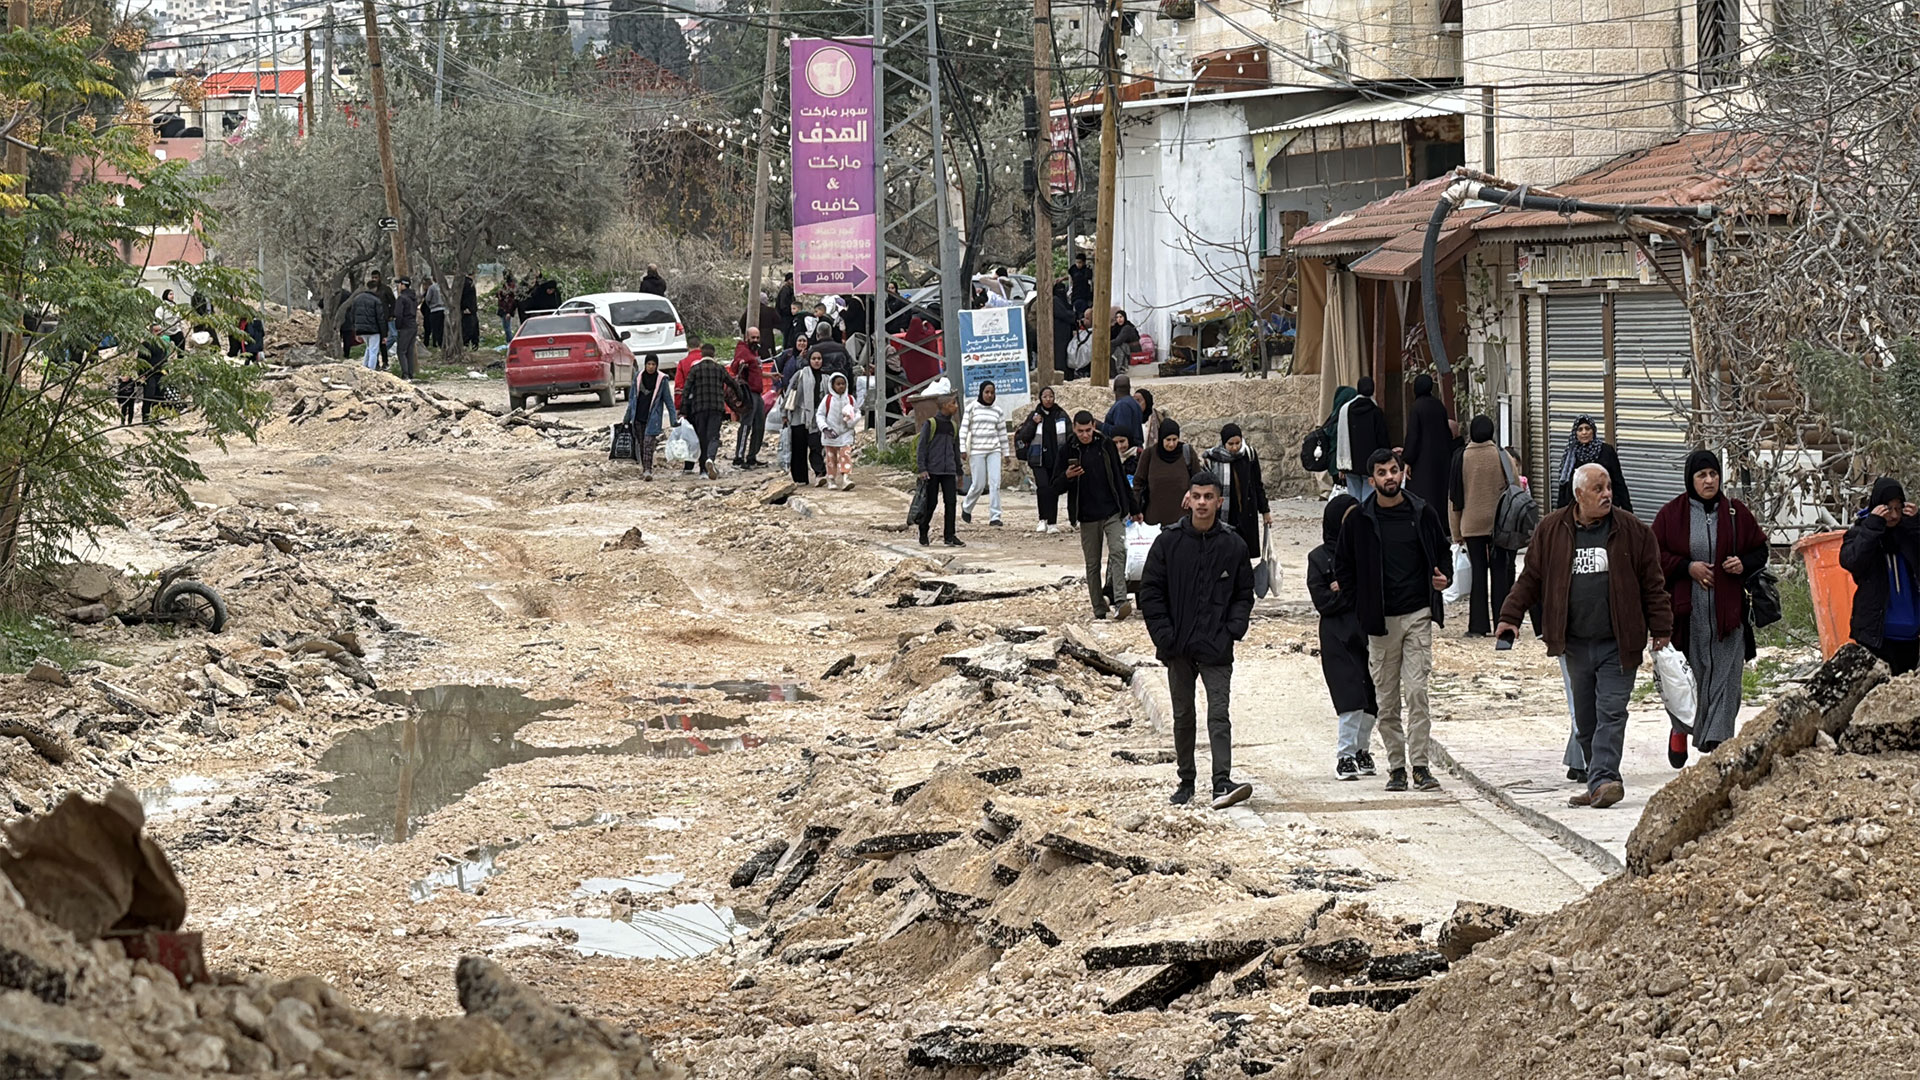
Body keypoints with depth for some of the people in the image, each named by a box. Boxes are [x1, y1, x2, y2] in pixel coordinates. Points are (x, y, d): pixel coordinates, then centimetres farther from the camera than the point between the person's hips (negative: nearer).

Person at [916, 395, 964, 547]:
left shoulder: (953, 427, 16)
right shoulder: (930, 424, -1)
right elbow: (922, 447, -4)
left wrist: (959, 472, 20)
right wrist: (922, 469, -13)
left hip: (949, 471, 5)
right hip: (932, 470, -5)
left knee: (951, 502, -3)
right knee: (930, 504, -1)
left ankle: (949, 536, 0)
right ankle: (923, 534, 13)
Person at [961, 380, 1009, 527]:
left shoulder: (997, 411, 11)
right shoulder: (972, 408, 1)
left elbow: (1002, 432, 16)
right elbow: (964, 428, 0)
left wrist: (1005, 453, 16)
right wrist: (963, 450, -6)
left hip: (994, 450, 3)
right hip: (976, 451, -3)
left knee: (995, 483, -8)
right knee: (979, 484, -2)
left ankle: (995, 516, -6)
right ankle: (966, 508, 25)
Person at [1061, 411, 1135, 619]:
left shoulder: (1106, 445, 4)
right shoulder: (1069, 452, 2)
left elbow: (1120, 477, 12)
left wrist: (1130, 507, 12)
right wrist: (1067, 476, -16)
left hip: (1113, 513, -1)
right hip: (1088, 517, 1)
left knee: (1118, 551, -19)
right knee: (1092, 564, 5)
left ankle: (1120, 601, -28)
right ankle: (1099, 610, 13)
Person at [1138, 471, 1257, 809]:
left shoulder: (1233, 545, 1)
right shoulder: (1169, 541, 0)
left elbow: (1244, 594, 9)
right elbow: (1151, 591, 3)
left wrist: (1234, 629, -6)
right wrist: (1164, 635, -6)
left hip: (1216, 650, -1)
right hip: (1178, 648, 1)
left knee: (1219, 714, -10)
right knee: (1183, 717, 11)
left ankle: (1222, 783, -17)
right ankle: (1186, 781, 21)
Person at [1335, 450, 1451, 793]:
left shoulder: (1422, 513, 4)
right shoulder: (1359, 519, 2)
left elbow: (1442, 554, 17)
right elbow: (1343, 566, 11)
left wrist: (1442, 578, -2)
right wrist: (1363, 598, 0)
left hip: (1418, 614, -1)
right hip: (1380, 620, 1)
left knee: (1416, 691, -9)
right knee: (1387, 698, 3)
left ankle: (1420, 765, -6)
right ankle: (1396, 767, 10)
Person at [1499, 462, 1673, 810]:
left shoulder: (1631, 531, 2)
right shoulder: (1551, 530, 5)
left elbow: (1652, 582, 6)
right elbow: (1530, 578, 12)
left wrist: (1661, 627, 4)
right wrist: (1510, 617, 6)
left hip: (1617, 644, -2)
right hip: (1574, 644, 2)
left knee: (1611, 713, -11)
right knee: (1584, 720, 7)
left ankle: (1603, 779, -17)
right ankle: (1601, 785, 17)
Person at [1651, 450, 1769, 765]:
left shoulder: (1735, 512, 7)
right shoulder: (1672, 514, 2)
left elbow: (1760, 550, 15)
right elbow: (1655, 556, 3)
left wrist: (1744, 564, -6)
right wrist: (1688, 567, -11)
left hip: (1727, 609, 1)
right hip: (1687, 608, -1)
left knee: (1726, 674, -6)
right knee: (1690, 674, 4)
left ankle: (1717, 740, -7)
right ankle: (1680, 729, 27)